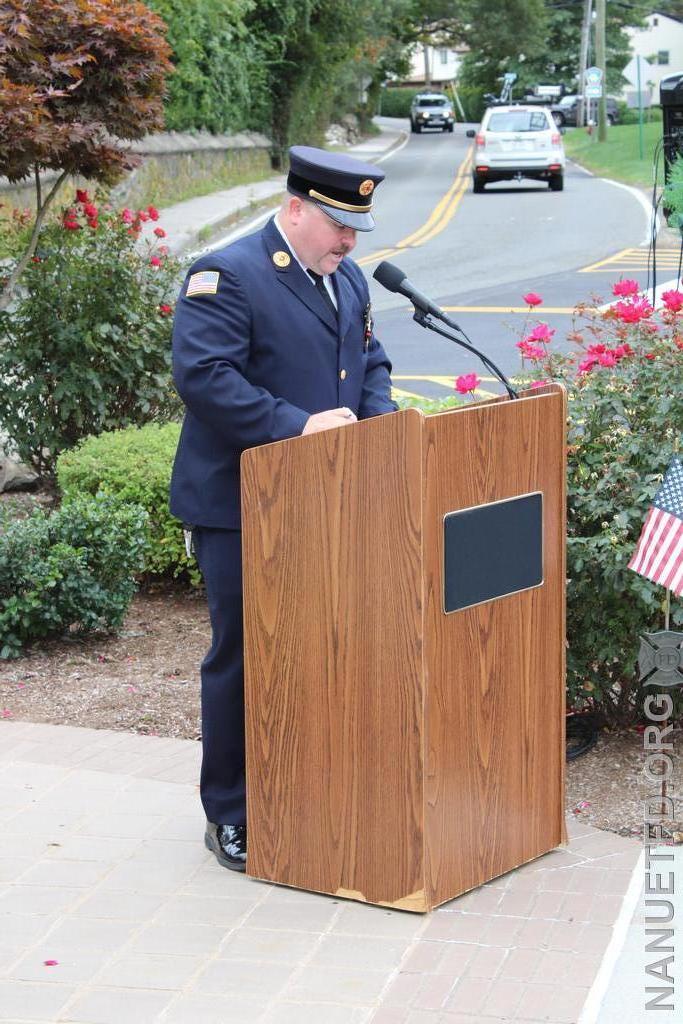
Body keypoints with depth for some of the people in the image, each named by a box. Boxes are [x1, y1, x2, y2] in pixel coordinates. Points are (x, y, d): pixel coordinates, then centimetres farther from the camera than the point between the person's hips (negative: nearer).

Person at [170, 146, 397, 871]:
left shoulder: (348, 280, 14)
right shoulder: (225, 275, -13)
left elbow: (371, 362, 22)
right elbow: (202, 375, -22)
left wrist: (376, 424, 0)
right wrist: (298, 425, -26)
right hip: (241, 507, -8)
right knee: (241, 659, 1)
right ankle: (230, 817, 13)